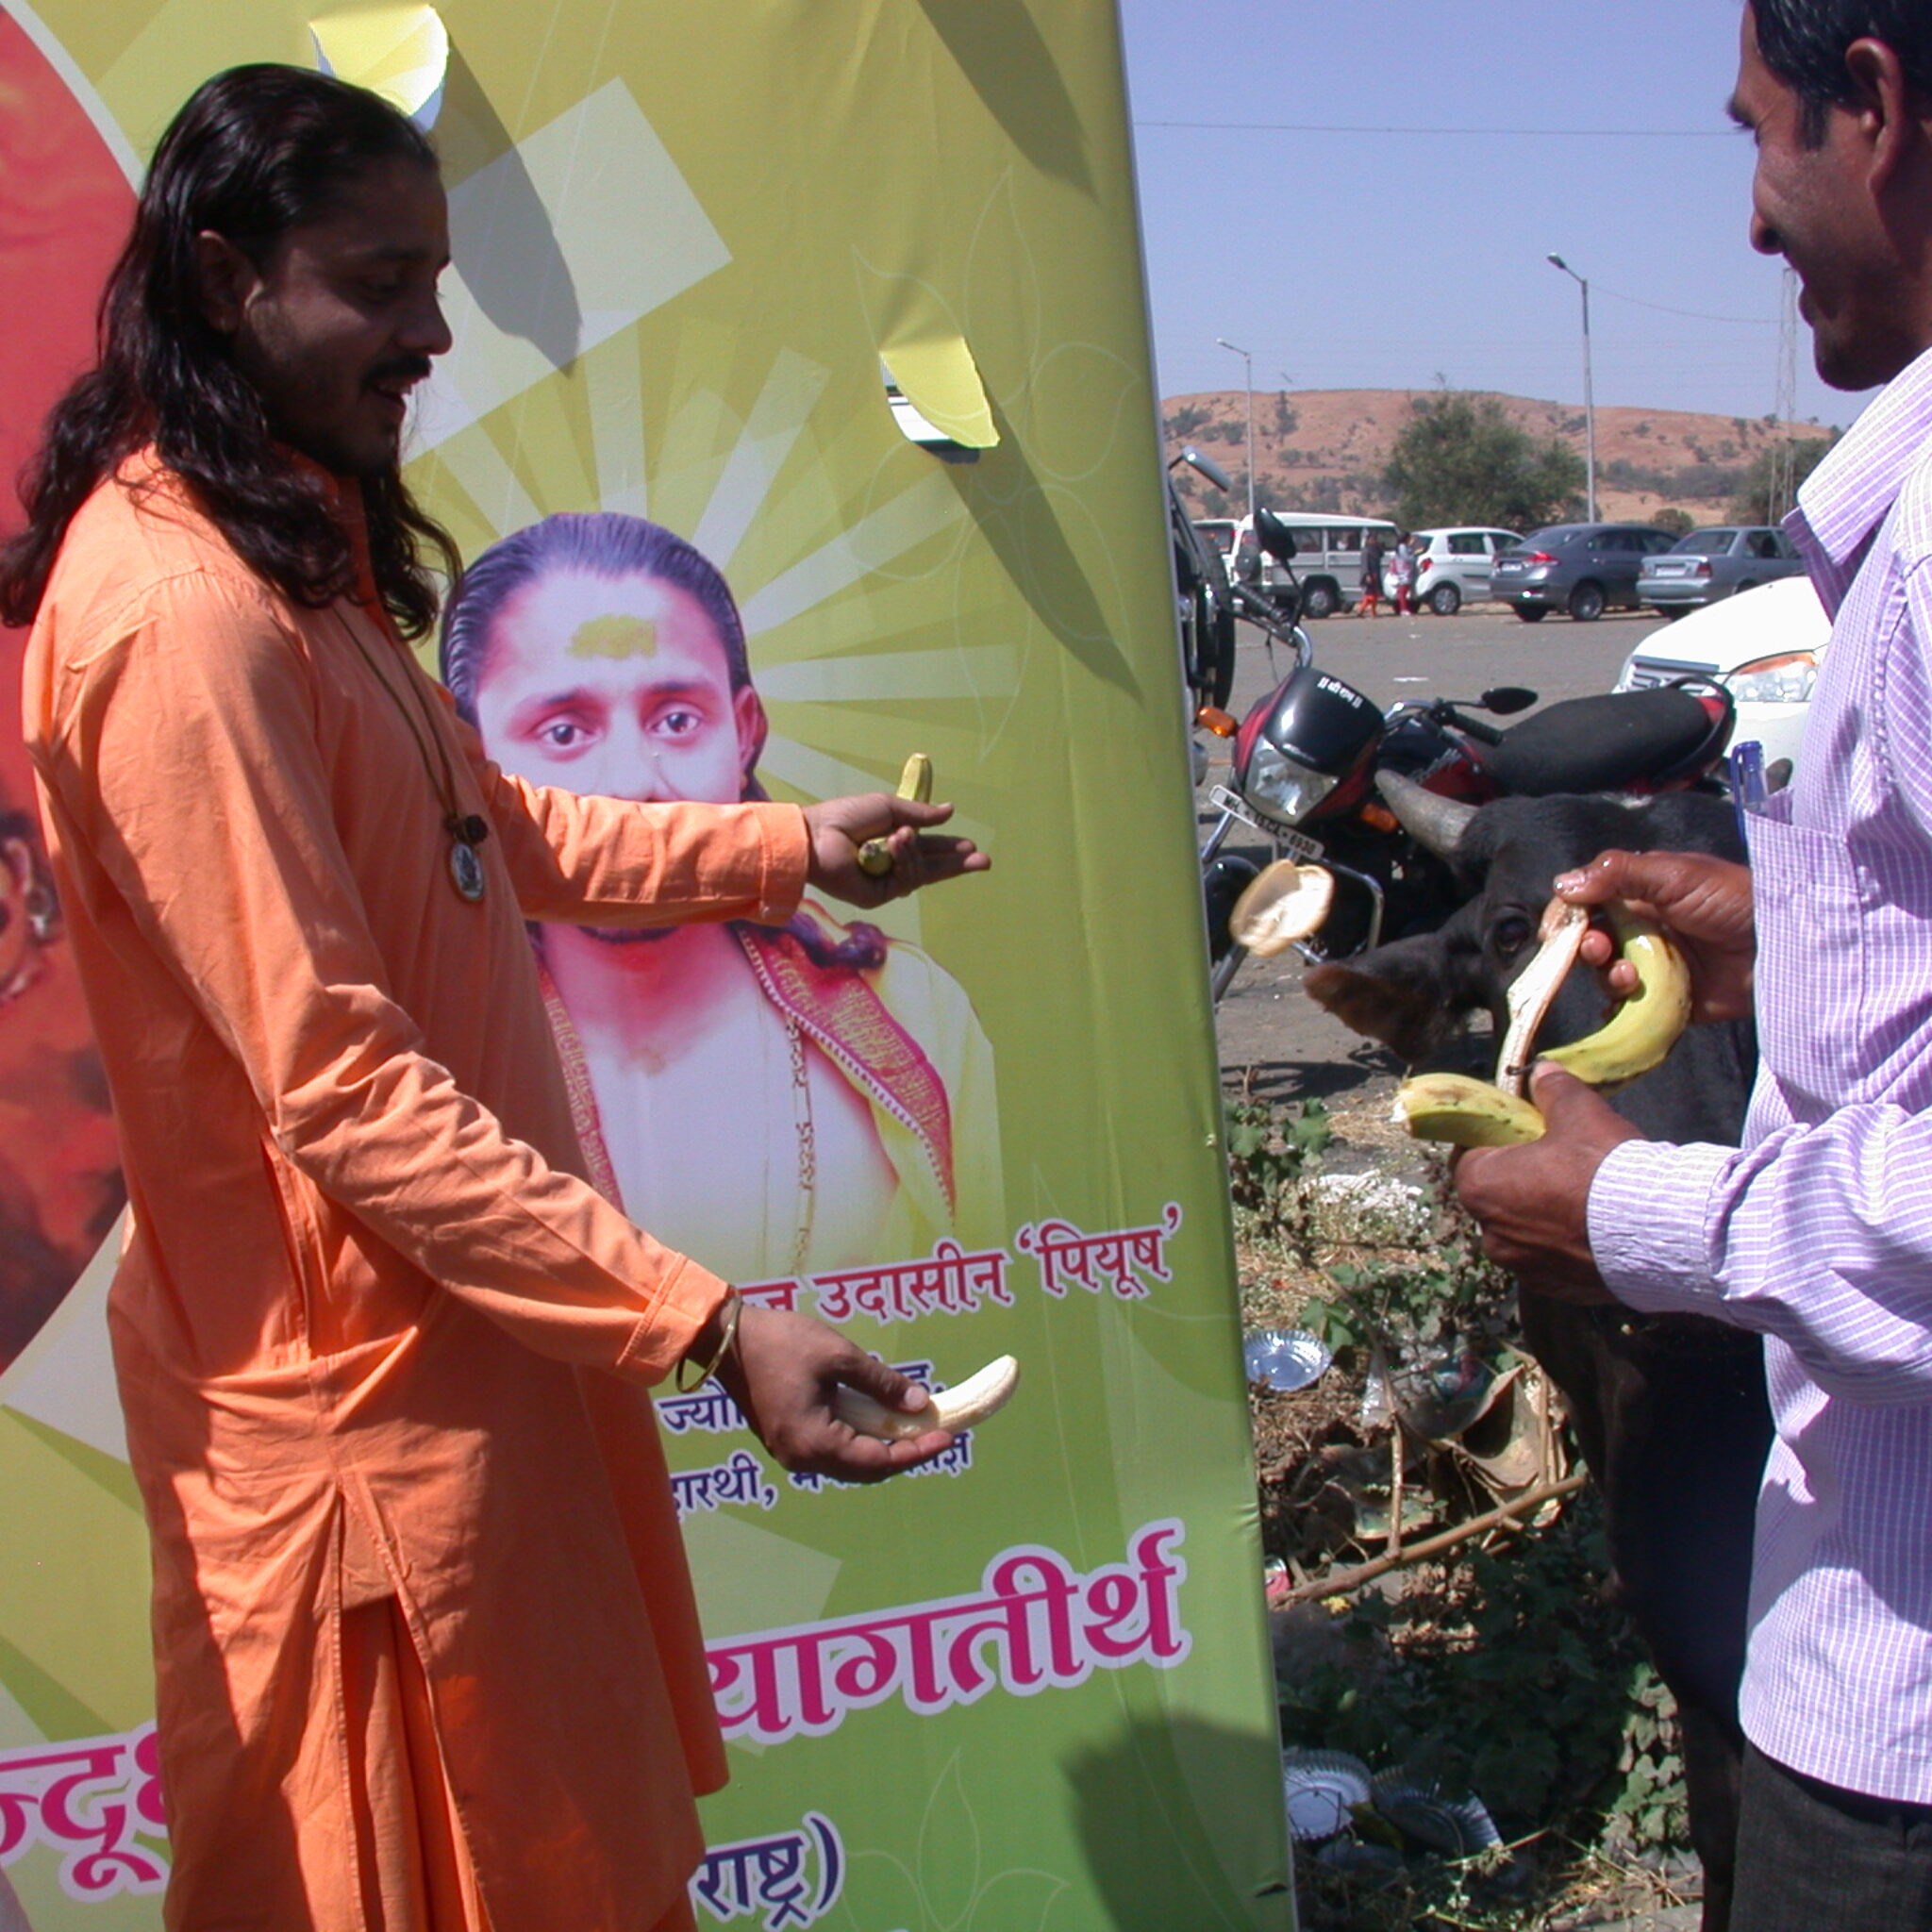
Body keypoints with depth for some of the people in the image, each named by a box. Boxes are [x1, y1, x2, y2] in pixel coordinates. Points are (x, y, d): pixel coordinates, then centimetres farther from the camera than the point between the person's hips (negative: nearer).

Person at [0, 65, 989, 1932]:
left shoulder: (294, 549, 10)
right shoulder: (174, 610, -23)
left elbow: (488, 833, 19)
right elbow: (341, 1089, -27)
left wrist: (793, 847, 14)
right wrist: (709, 1326, -27)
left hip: (462, 1340, 9)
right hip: (358, 1401, -9)